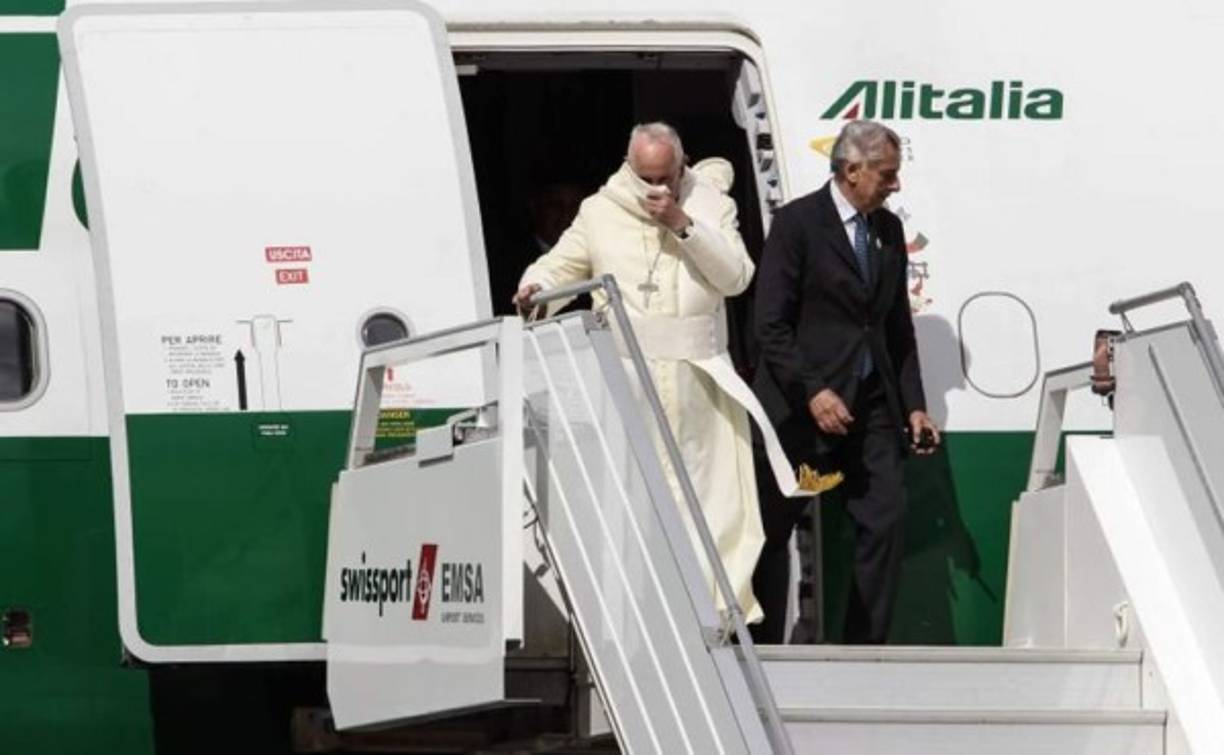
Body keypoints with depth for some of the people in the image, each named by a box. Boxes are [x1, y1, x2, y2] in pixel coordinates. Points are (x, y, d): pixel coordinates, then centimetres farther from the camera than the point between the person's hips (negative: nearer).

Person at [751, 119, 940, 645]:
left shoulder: (889, 229, 11)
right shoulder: (798, 223, -8)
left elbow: (898, 327, 15)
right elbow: (770, 325, -12)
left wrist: (913, 405, 8)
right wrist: (812, 392, -20)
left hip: (871, 405, 6)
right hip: (803, 405, -6)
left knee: (884, 521, -2)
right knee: (773, 531, 1)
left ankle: (865, 651, 3)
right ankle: (762, 653, 8)